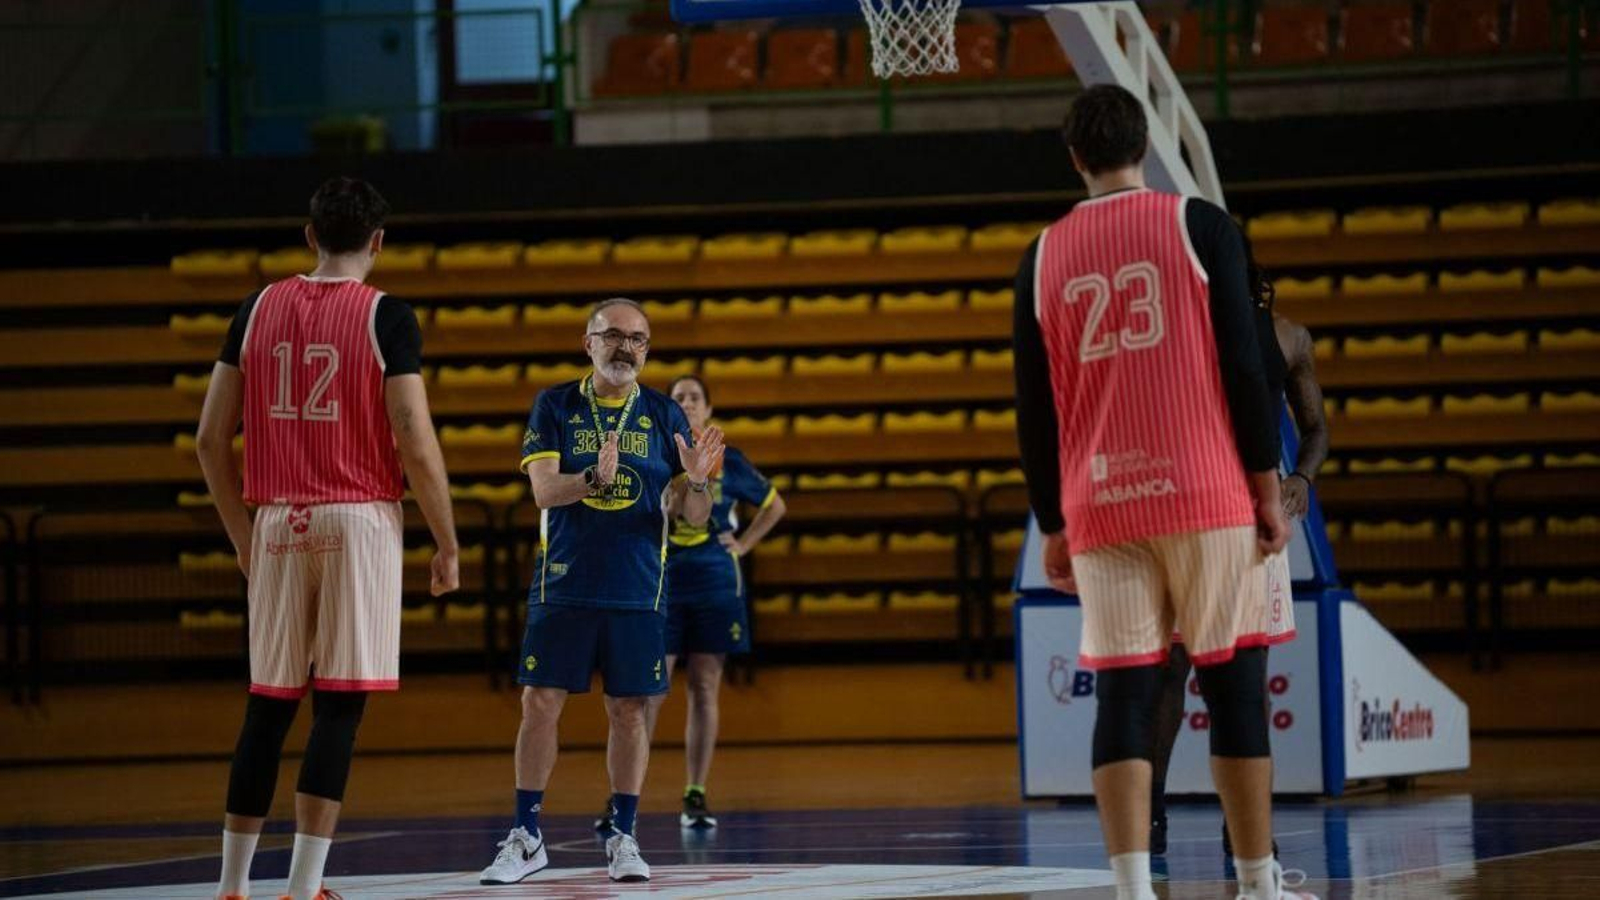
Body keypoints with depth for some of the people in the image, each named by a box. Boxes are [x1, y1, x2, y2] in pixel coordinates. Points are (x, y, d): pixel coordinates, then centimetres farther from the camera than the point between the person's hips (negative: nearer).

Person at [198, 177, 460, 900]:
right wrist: (448, 544, -2)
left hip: (278, 523, 4)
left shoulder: (258, 310, 7)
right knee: (339, 706, -3)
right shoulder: (386, 317, -5)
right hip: (359, 520, -4)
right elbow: (416, 443, -12)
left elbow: (211, 439, 8)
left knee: (268, 706, 11)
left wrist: (242, 534, 19)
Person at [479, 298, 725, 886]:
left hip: (638, 593, 1)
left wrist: (696, 482, -17)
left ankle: (623, 838, 10)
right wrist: (595, 477, -27)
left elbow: (694, 517, 5)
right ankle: (526, 840, 5)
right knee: (540, 704, -2)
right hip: (562, 588, -1)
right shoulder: (555, 407, 4)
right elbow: (544, 490, -9)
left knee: (629, 711, 2)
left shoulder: (664, 416, 7)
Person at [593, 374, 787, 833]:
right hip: (661, 586, -1)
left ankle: (696, 798, 7)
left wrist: (743, 544, 8)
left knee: (704, 689, 2)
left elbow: (774, 505, 19)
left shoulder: (727, 460, 5)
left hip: (714, 586, 1)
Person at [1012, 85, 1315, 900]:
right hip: (1205, 497, -2)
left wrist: (1052, 526, 17)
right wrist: (1268, 486, 1)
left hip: (1100, 508, 2)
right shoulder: (1199, 226, 1)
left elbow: (1034, 409, 11)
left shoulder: (1044, 257, 9)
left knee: (1123, 695, 0)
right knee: (1233, 685, 4)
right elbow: (1243, 366, -4)